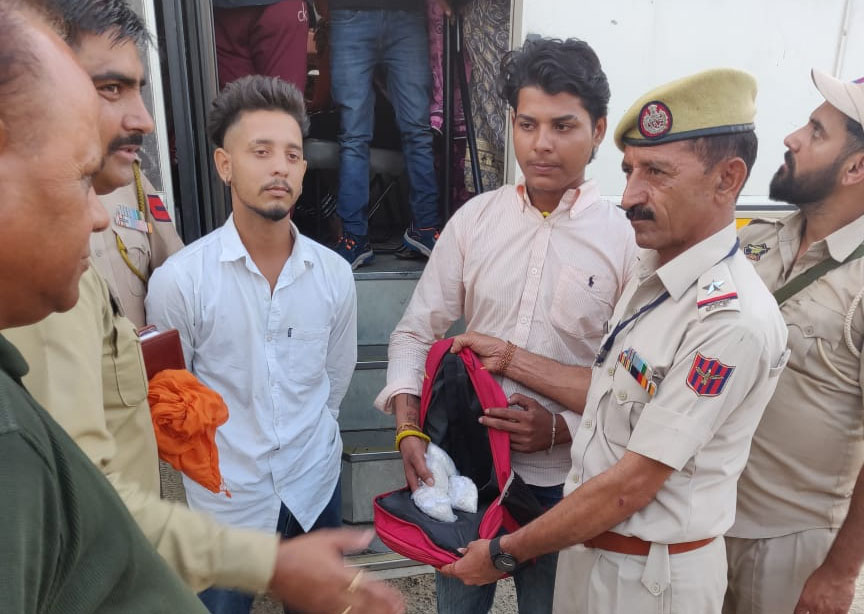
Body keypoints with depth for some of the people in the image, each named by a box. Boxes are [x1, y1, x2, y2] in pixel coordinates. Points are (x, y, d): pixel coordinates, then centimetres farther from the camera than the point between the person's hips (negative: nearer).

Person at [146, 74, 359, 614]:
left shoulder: (334, 274, -6)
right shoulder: (179, 280, -17)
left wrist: (309, 444, 12)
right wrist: (216, 462, 3)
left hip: (316, 486, 3)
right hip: (227, 498, -2)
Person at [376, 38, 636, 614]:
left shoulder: (626, 239, -12)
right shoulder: (475, 219, -5)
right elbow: (417, 332, -1)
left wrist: (562, 428, -19)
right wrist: (409, 427, -11)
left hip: (562, 479, -2)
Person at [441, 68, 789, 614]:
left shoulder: (732, 319, -27)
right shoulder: (654, 273, 0)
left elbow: (630, 486, -23)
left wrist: (504, 553, -15)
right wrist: (512, 360, 7)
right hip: (588, 542, 7)